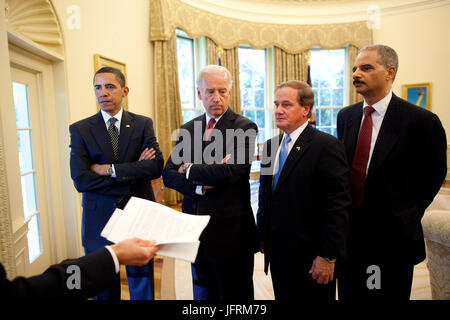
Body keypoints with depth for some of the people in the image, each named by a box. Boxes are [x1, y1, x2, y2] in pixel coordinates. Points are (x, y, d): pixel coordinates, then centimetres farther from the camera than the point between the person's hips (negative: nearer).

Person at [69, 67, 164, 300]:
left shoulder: (143, 124, 0)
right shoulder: (80, 130, -1)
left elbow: (157, 166, -12)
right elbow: (80, 180, -12)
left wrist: (109, 169, -16)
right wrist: (134, 172, -14)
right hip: (99, 218, 0)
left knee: (142, 286, 14)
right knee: (104, 289, 17)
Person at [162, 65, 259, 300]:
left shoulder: (244, 127, -10)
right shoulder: (188, 129, 8)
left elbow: (230, 172, -24)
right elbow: (169, 174, 1)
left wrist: (189, 170, -10)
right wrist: (200, 185, -17)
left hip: (230, 231, -5)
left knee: (234, 294, 11)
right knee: (203, 292, 22)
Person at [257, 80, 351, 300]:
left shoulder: (327, 146, -14)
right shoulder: (270, 146, 8)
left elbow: (337, 206, -17)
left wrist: (328, 256, -17)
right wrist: (263, 236, 14)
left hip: (310, 257, -6)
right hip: (277, 254, 7)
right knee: (282, 297, 19)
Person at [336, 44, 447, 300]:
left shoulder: (421, 121, -12)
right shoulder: (346, 116, 4)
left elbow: (433, 175, -1)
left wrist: (407, 218, 1)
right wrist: (342, 214, 6)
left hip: (392, 238, -4)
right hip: (349, 231, 5)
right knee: (349, 295, 18)